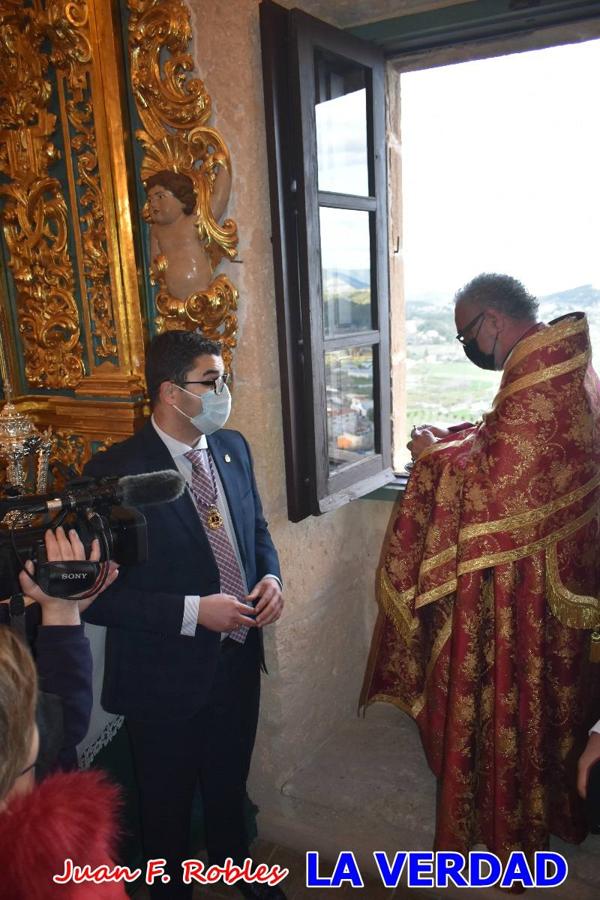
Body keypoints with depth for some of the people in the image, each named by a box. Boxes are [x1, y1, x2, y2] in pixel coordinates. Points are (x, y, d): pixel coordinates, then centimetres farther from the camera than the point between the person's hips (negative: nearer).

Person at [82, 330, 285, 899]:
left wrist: (271, 577, -9)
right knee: (167, 804, 21)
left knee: (229, 783, 30)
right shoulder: (115, 472, -23)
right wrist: (194, 611, -25)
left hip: (237, 657, 6)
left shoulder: (233, 448, -3)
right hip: (166, 675, -5)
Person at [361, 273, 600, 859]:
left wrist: (437, 456, -12)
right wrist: (453, 441, 4)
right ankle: (550, 807, 45)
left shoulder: (535, 384, -26)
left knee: (511, 702, 10)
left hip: (524, 577, -10)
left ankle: (508, 826, 31)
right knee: (550, 694, 24)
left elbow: (499, 488, -26)